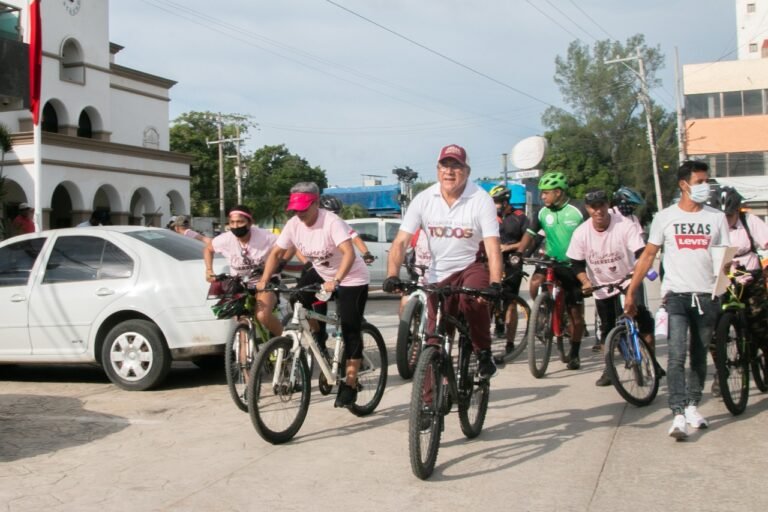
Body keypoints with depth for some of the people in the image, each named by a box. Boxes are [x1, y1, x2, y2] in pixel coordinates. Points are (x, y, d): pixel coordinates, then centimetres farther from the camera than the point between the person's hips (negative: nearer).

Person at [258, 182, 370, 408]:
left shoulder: (332, 222, -28)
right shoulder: (293, 224, -10)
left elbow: (349, 253, -39)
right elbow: (276, 253, -2)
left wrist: (335, 281, -51)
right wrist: (264, 280, -15)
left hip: (351, 279, -6)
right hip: (321, 276, 6)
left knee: (350, 331, -8)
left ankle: (350, 385, -2)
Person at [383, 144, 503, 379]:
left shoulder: (481, 199, -15)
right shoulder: (424, 200, -9)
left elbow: (492, 247, -21)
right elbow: (401, 241, -12)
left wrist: (495, 284, -36)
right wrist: (392, 276, -28)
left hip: (471, 265, -2)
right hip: (439, 274, 2)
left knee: (473, 298, -35)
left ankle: (484, 353, -12)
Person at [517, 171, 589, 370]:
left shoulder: (578, 210, -12)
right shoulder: (542, 213, -1)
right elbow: (530, 234, 0)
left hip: (574, 266, -2)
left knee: (576, 313, 3)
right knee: (535, 282, -30)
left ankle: (574, 354, 20)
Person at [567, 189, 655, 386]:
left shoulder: (625, 225, -20)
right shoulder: (581, 233, -12)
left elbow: (641, 253, -25)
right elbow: (577, 263, -4)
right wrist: (585, 282, -21)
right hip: (601, 288, 2)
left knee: (645, 321, -13)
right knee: (607, 330, 9)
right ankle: (609, 368, 23)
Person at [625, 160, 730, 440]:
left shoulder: (716, 217, 8)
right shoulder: (665, 217, 3)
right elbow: (648, 255, 5)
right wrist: (631, 291, 1)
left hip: (707, 295, 3)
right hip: (676, 294, -2)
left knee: (699, 356, 12)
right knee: (676, 355, -13)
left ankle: (692, 406, 27)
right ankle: (678, 416, -15)